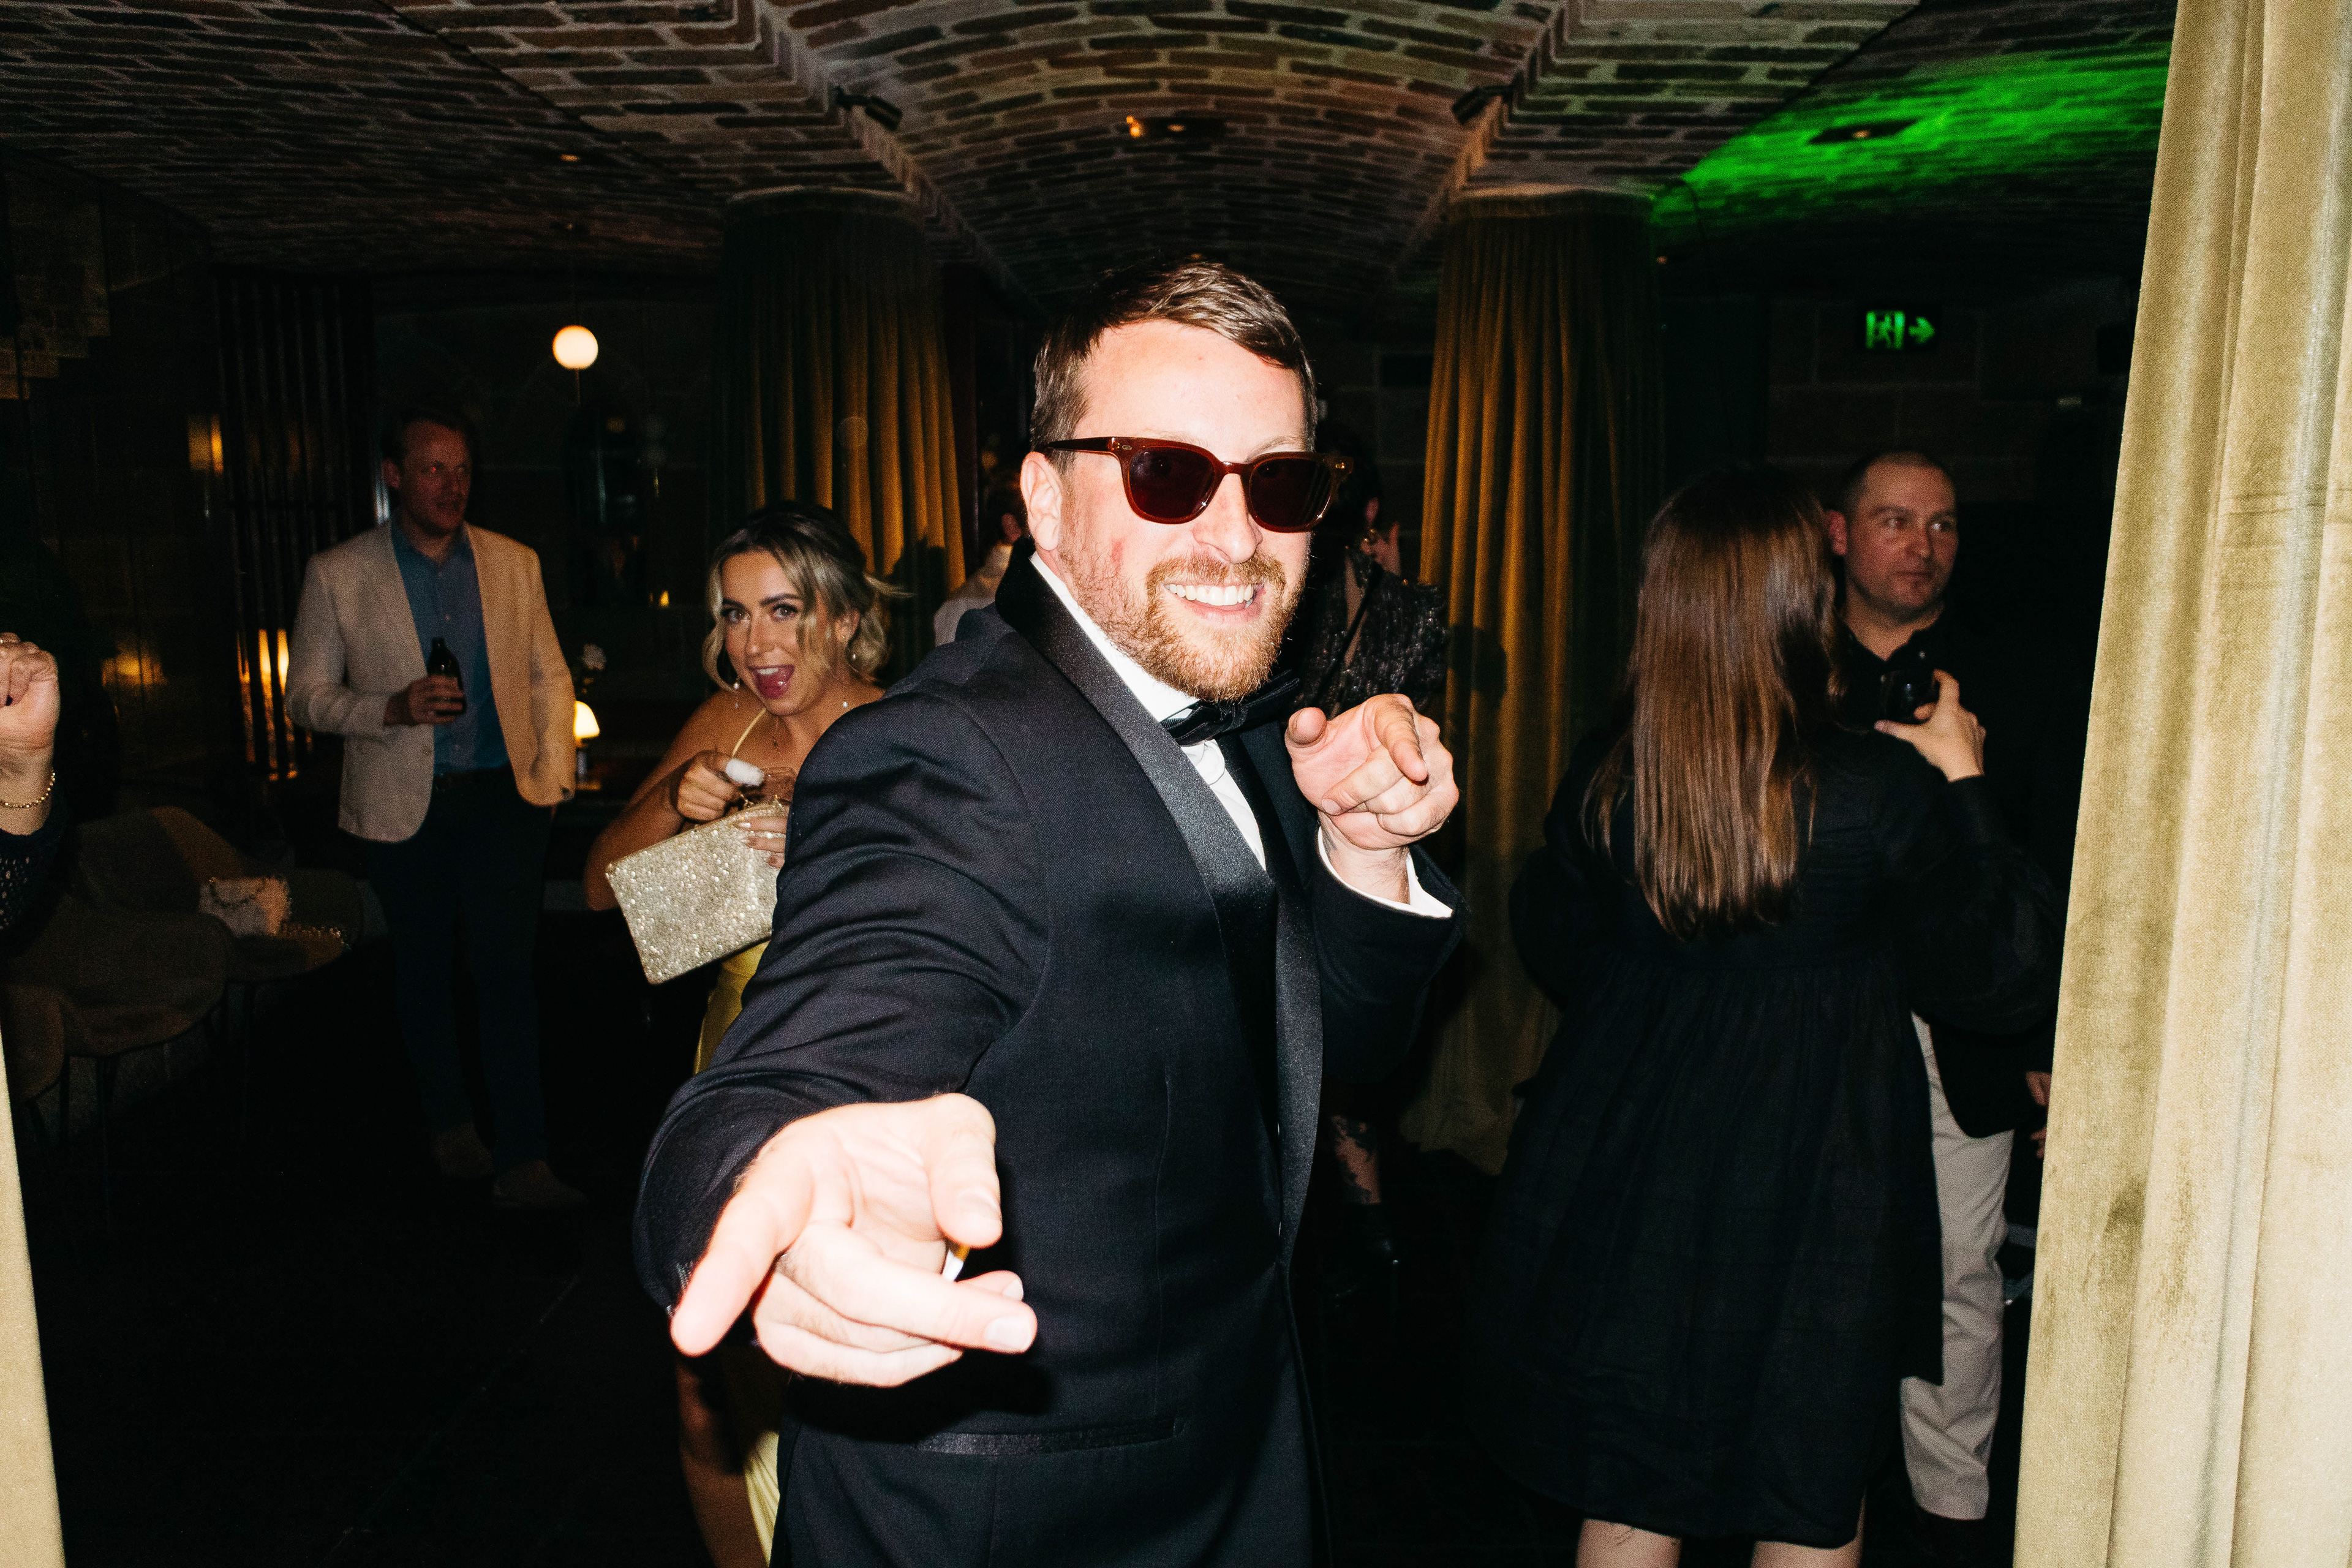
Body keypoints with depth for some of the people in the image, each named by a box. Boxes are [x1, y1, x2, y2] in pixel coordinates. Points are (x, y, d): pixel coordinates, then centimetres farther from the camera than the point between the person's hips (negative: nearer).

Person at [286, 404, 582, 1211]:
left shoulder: (514, 563, 7)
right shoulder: (336, 574, 0)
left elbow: (549, 675, 12)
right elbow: (306, 696, 1)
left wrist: (552, 773, 2)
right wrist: (393, 708, -17)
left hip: (504, 796, 0)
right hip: (404, 806, 0)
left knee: (506, 968, -8)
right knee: (423, 969, 13)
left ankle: (521, 1162, -6)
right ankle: (449, 1122, 33)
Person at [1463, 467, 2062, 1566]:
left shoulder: (1598, 778, -8)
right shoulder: (1882, 791, -18)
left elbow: (1553, 952, 9)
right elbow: (2006, 982, -4)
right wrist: (1962, 784, 1)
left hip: (1623, 1190, 3)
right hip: (1808, 1207, -2)